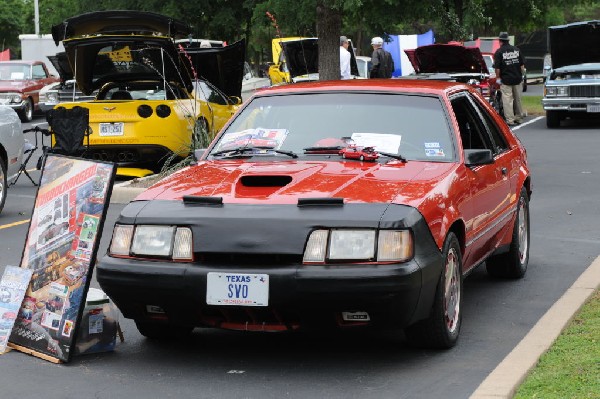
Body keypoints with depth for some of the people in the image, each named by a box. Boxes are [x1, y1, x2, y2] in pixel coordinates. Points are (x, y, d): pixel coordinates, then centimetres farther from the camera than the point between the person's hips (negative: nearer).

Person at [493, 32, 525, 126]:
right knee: (518, 99, 14)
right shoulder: (517, 50, 7)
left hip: (506, 80, -5)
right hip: (517, 79, 5)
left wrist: (498, 78, 3)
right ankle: (519, 118, 22)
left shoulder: (499, 52, -8)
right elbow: (522, 65, 9)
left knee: (507, 100, -4)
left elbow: (497, 67, -10)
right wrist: (521, 75, 19)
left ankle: (510, 120, -8)